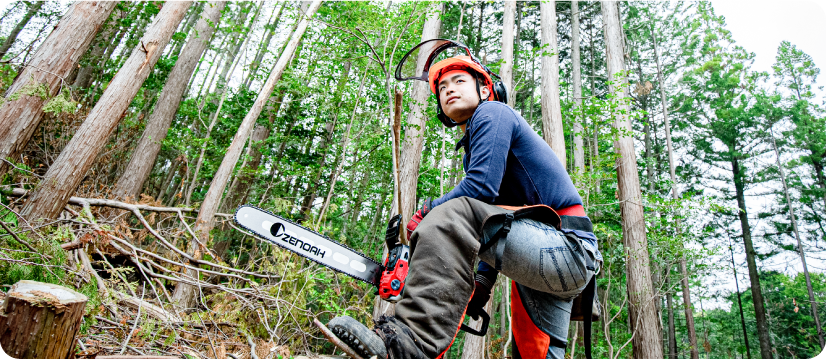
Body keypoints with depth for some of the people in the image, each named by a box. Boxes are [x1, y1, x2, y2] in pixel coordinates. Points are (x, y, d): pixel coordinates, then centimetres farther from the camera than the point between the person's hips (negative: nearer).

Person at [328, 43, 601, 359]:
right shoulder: (472, 150, 25)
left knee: (452, 212, -28)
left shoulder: (491, 113, -1)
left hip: (567, 246, -10)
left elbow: (482, 187, -18)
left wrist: (426, 214, -4)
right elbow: (494, 228, 25)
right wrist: (481, 283, 16)